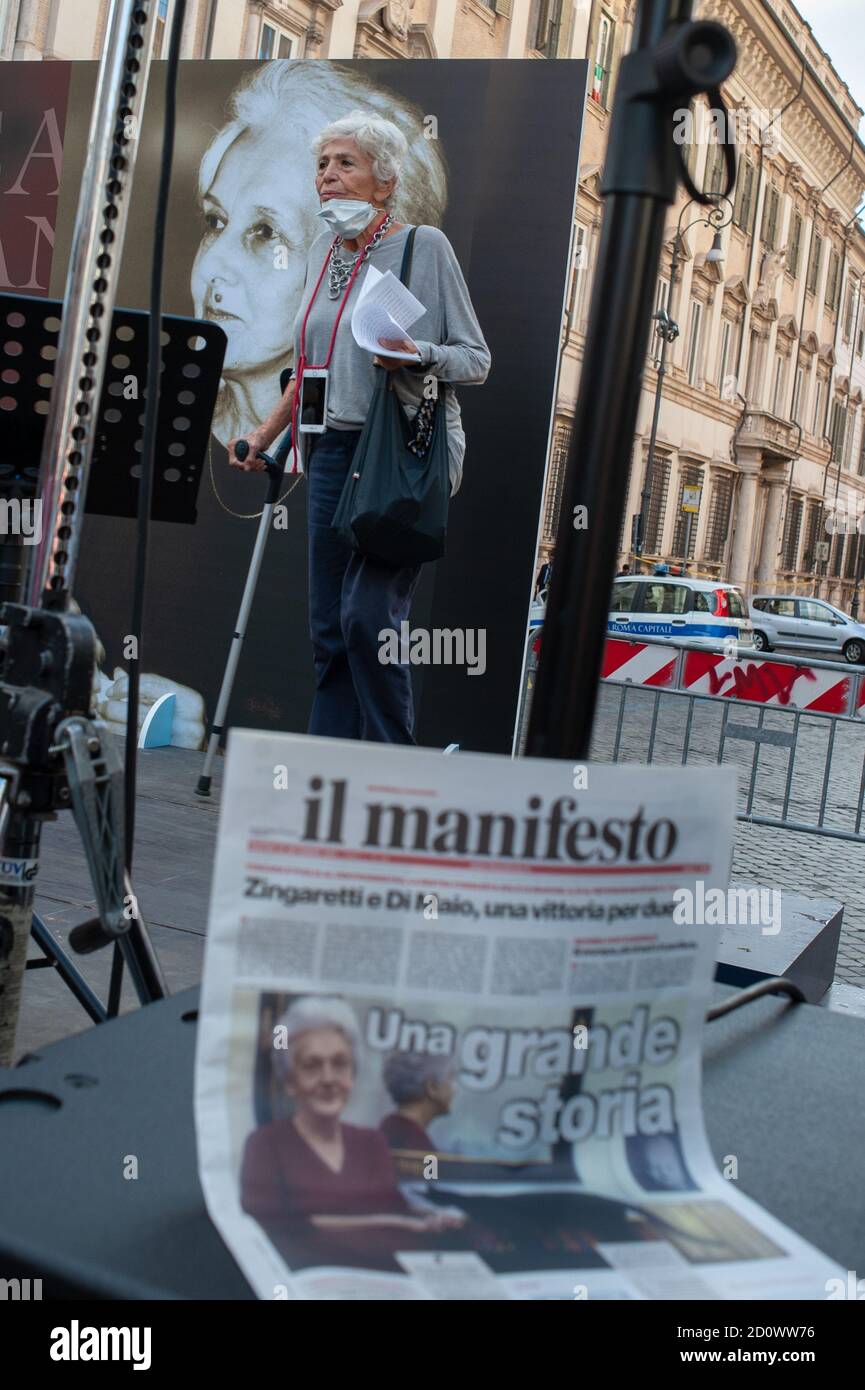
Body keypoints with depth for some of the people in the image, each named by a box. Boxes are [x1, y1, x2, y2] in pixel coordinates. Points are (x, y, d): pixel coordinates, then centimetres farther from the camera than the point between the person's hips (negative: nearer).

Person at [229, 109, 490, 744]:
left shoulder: (426, 245, -3)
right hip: (333, 452, 6)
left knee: (368, 615, -14)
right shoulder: (322, 251, 16)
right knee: (329, 627, 4)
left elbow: (477, 359, -3)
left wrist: (416, 354, -22)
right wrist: (267, 432, 20)